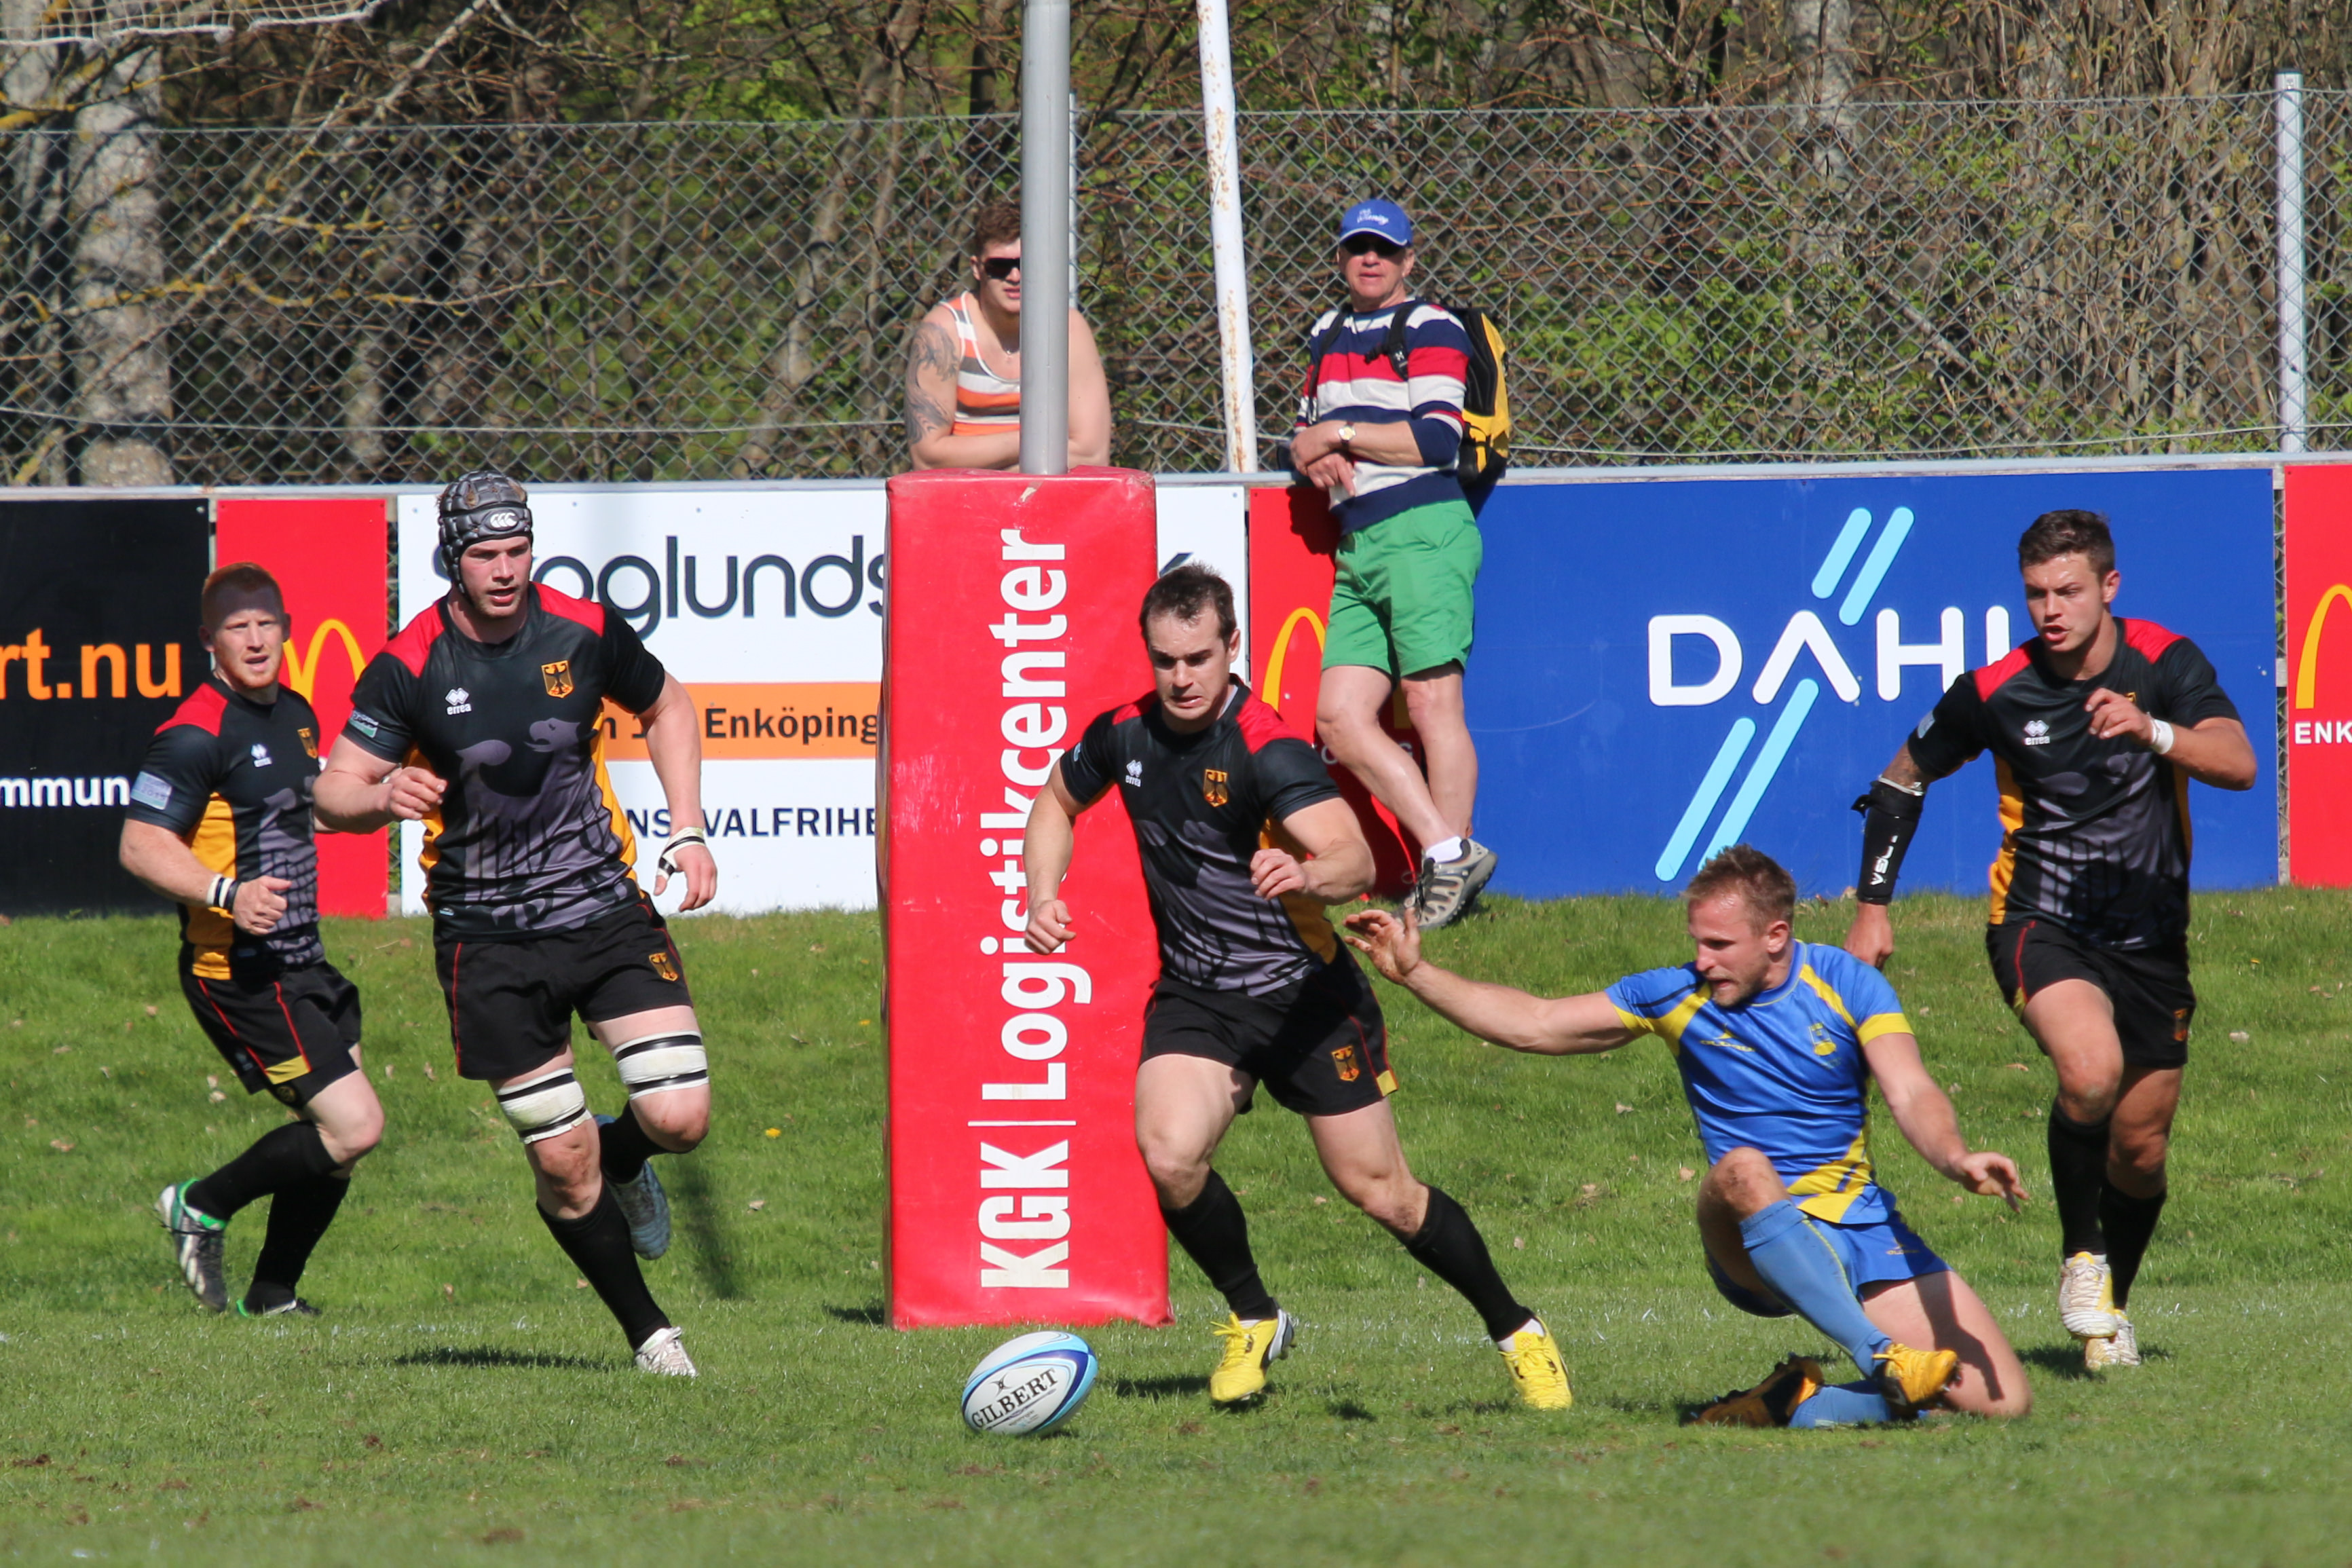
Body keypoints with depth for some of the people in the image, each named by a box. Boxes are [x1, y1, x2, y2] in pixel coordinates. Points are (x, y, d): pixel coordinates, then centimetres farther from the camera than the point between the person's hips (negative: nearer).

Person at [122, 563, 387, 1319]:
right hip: (237, 973, -9)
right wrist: (227, 893, -31)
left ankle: (272, 1294, 25)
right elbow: (141, 844, -19)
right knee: (353, 1126, -14)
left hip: (300, 965, 9)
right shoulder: (197, 733, -16)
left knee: (337, 1140, 10)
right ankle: (202, 1208, 4)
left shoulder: (296, 715, 12)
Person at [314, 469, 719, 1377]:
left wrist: (688, 831, 6)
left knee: (680, 1116, -10)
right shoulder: (408, 668, -10)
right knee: (563, 1163, -3)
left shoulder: (584, 634, -4)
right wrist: (384, 796, -31)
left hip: (605, 909, 2)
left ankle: (623, 1165, 28)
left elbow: (664, 708, 15)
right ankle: (648, 1333, 17)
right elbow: (335, 792, -7)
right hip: (488, 940, -2)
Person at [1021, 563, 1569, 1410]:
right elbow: (1058, 800, 18)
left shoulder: (1267, 750, -23)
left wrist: (1306, 875, -60)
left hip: (1304, 992, -4)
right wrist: (1043, 895, 1)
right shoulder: (1124, 735, -5)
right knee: (1169, 1153, -23)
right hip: (1193, 997, 4)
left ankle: (1515, 1331, 21)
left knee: (1381, 1192, -1)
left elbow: (1355, 858, -37)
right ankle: (1253, 1320, 2)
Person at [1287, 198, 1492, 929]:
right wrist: (1312, 452, 5)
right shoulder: (1328, 334, 22)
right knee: (1340, 717, -2)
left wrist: (1340, 435, -6)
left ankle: (1450, 868, -10)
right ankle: (1447, 850, -3)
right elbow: (1304, 434, 29)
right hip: (1358, 549, 8)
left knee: (1431, 702, -11)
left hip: (1422, 533, -8)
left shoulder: (1431, 331, -2)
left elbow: (1438, 439, -13)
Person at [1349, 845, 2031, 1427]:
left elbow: (1913, 1097, -14)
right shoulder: (1679, 997, 2)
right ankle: (1878, 1358, -43)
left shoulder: (1848, 986, -2)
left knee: (2001, 1400, -14)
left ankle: (1795, 1405, -2)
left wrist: (1957, 1159, -35)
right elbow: (1532, 1025, 6)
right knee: (1743, 1168, -40)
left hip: (1859, 1230, 1)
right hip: (1753, 1248, -1)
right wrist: (1415, 973, -3)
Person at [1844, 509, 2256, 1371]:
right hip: (2041, 925, -2)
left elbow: (2238, 763, -23)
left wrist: (2150, 731, -41)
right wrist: (1872, 903, 5)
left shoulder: (2165, 664, -8)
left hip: (2150, 936, 2)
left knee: (2141, 1148, 6)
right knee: (2091, 1069, -31)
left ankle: (2111, 1307, 33)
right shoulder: (1996, 691, -7)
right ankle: (2080, 1256, -9)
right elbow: (1902, 780, 10)